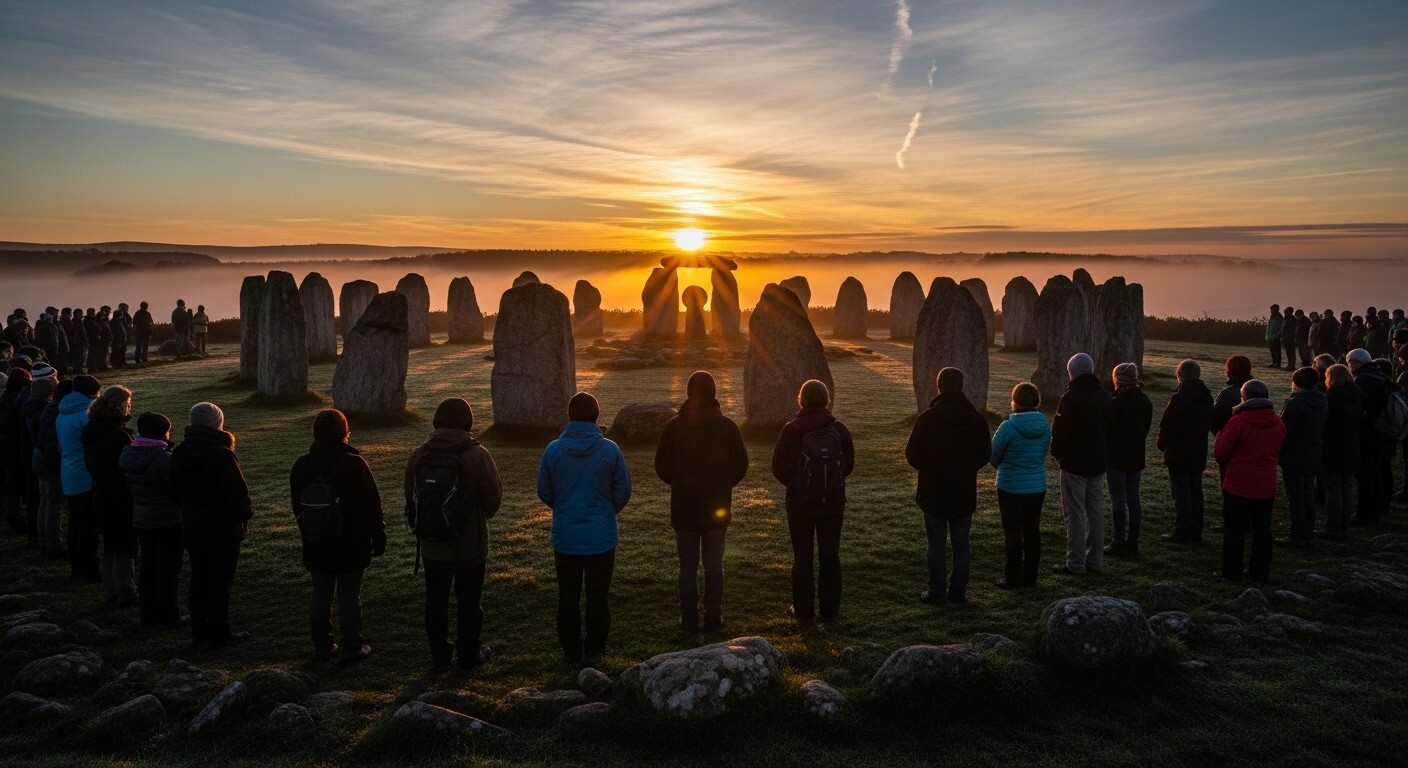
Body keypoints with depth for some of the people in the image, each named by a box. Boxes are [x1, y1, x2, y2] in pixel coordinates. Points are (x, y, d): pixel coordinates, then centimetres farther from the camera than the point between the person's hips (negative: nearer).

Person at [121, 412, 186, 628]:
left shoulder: (128, 454, 1)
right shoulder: (164, 458, -24)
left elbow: (130, 487, 10)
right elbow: (179, 489, -18)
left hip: (140, 520, 7)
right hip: (168, 521, -7)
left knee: (149, 568, 17)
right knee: (169, 570, 4)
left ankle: (149, 615, 25)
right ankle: (168, 617, 10)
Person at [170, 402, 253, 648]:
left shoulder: (179, 454, 4)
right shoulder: (222, 455, -20)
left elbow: (177, 490, 13)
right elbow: (238, 491, -18)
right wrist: (245, 515, -2)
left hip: (192, 526, 7)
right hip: (223, 528, -7)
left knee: (198, 579, 16)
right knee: (220, 582, 1)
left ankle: (199, 631, 23)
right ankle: (219, 634, 7)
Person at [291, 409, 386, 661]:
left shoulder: (302, 465, 0)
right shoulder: (354, 463, -15)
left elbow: (297, 505, 12)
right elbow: (372, 505, -12)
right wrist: (378, 538, -3)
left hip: (316, 546, 4)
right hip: (352, 545, -4)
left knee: (320, 595, 13)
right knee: (350, 597, 3)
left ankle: (323, 645, 21)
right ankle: (353, 648, 9)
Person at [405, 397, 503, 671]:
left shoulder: (418, 455, -7)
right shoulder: (477, 455, -17)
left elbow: (410, 498, 3)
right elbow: (494, 499, -11)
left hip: (433, 547, 3)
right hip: (470, 546, -2)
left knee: (436, 600, 16)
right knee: (468, 602, 12)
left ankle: (440, 655, 25)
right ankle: (470, 655, 24)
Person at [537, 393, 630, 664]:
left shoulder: (553, 450, -8)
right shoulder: (610, 450, -11)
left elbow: (543, 492, 2)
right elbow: (623, 492, -4)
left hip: (565, 537, 1)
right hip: (601, 537, -1)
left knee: (568, 598, 14)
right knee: (598, 597, 13)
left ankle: (572, 650, 22)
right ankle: (595, 649, 22)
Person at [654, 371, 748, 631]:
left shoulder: (674, 426, -9)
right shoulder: (727, 426, -6)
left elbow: (661, 466, -3)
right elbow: (741, 465, -1)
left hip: (685, 507, -1)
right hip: (718, 506, 1)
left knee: (688, 566, 8)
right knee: (714, 564, 11)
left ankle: (689, 618, 11)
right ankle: (713, 616, 14)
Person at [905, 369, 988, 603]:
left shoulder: (928, 418, -13)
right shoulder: (976, 418, -3)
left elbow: (912, 455, -10)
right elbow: (985, 455, 6)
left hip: (934, 492, -2)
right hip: (965, 493, 3)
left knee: (936, 542, 6)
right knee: (961, 543, 12)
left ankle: (936, 592, 9)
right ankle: (959, 591, 15)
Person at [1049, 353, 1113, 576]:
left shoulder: (1071, 397, -16)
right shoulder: (1104, 397, 9)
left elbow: (1060, 430, -18)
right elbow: (1111, 428, 13)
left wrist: (1056, 451, -1)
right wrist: (1104, 454, 18)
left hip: (1074, 463, -7)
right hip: (1098, 463, 7)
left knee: (1075, 514, -3)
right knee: (1095, 511, 13)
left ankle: (1076, 564, -1)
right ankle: (1094, 561, 18)